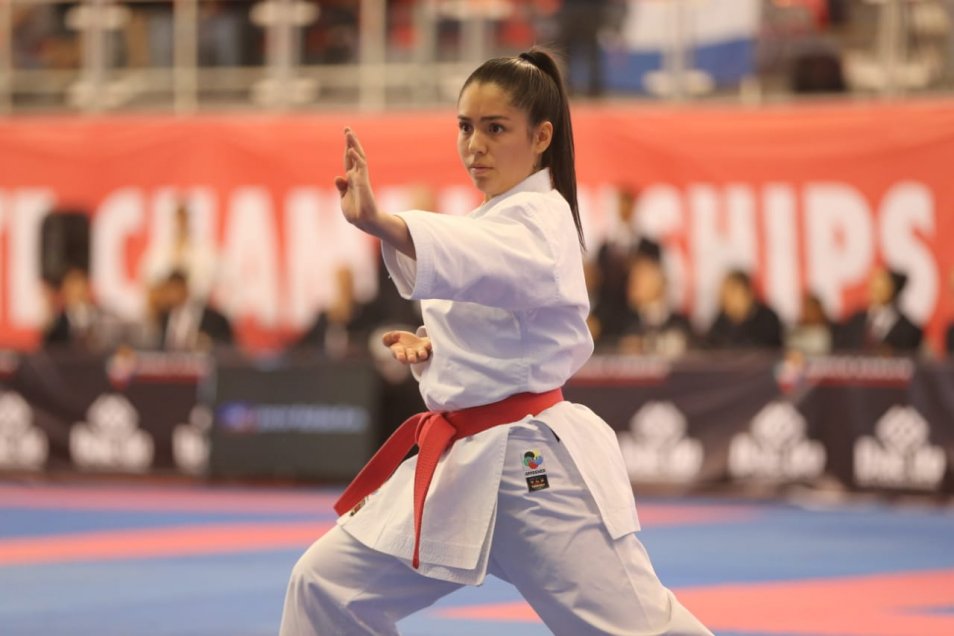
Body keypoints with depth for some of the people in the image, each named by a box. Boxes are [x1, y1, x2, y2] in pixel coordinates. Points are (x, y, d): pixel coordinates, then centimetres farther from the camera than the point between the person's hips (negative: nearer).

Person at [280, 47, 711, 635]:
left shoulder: (539, 219, -15)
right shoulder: (495, 217, 14)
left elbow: (486, 260, -40)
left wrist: (378, 223, -57)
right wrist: (432, 347, 4)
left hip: (533, 466, -9)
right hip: (463, 461, 9)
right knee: (328, 586, 6)